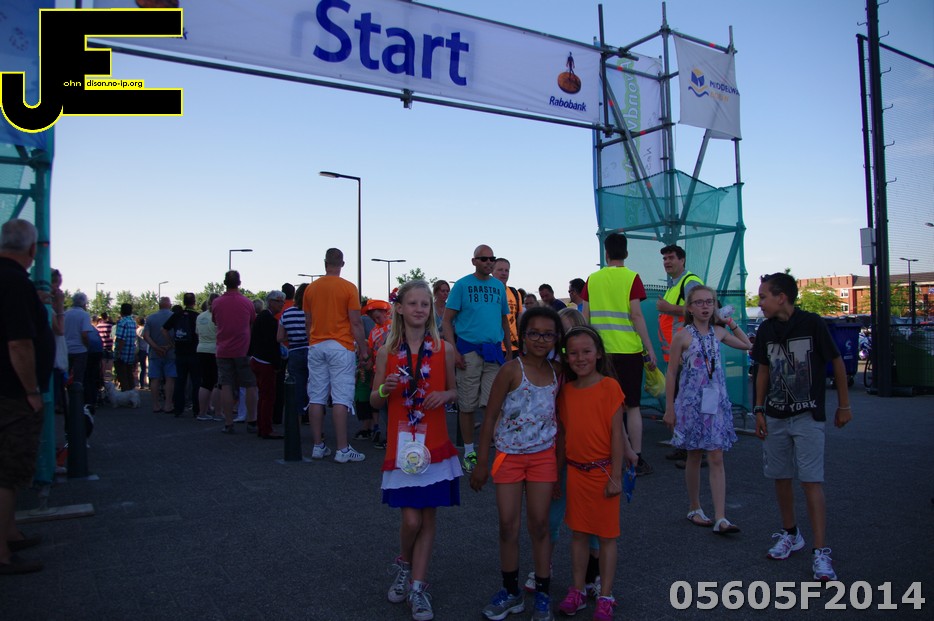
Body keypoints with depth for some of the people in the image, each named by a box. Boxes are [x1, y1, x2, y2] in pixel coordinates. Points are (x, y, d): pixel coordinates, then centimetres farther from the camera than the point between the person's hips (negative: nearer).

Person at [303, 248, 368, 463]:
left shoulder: (311, 288, 6)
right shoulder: (349, 288, -7)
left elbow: (307, 322, 12)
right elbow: (356, 322, -8)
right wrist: (363, 349, -2)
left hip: (316, 346, 4)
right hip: (341, 347, -4)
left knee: (316, 398, 7)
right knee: (341, 399, -4)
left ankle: (318, 446, 12)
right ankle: (342, 449, -4)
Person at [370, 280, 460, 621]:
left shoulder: (443, 349, 0)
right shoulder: (387, 352, 0)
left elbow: (454, 391, 12)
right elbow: (374, 401, 6)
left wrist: (444, 395, -11)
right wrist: (386, 388, -15)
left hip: (435, 443, 1)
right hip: (402, 443, -1)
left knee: (428, 518, 7)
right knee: (411, 519, -2)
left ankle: (417, 587, 21)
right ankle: (403, 567, 29)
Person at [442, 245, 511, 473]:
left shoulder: (499, 286, 12)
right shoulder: (462, 285, -1)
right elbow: (447, 320, -3)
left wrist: (509, 351, 16)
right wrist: (453, 351, -13)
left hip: (494, 351, 3)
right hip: (469, 350, -3)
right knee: (467, 405, 3)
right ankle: (469, 452, 15)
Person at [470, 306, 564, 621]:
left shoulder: (556, 371, 0)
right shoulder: (512, 370, -13)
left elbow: (557, 412, 10)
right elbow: (490, 416, -10)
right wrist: (481, 462, -10)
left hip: (543, 456, 3)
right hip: (509, 456, -2)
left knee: (539, 525, 9)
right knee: (508, 526, 5)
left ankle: (543, 595, 22)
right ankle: (511, 592, 23)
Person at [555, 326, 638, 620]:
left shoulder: (609, 386, -11)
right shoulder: (566, 391, 3)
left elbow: (617, 433, -11)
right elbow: (563, 433, 8)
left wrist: (616, 476, -12)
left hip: (603, 471, -4)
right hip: (575, 471, 4)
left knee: (607, 535, 8)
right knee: (578, 532, 13)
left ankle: (605, 597, 19)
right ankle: (577, 591, 26)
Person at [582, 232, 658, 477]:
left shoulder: (592, 279, 6)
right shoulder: (631, 277, -5)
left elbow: (585, 316, 6)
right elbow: (636, 315, -10)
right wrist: (649, 348, -6)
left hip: (600, 351, 3)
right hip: (628, 349, -3)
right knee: (632, 406, 5)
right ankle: (637, 460, 7)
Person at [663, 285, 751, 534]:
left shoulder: (718, 332, 6)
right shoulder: (683, 336, -6)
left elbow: (747, 345, 22)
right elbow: (672, 374, -4)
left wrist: (731, 323, 15)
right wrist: (669, 408, -4)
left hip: (716, 402, 3)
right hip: (692, 402, -3)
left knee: (716, 459, 0)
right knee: (694, 457, 8)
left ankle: (720, 518, -1)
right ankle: (694, 509, 25)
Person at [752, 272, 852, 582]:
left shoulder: (812, 324, -11)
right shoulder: (766, 330, 4)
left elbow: (837, 362, -2)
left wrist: (843, 405, 2)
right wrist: (759, 410, 9)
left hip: (808, 416, -5)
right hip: (775, 417, 5)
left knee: (811, 482, -8)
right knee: (780, 478, 12)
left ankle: (820, 553, -4)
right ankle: (790, 534, 30)